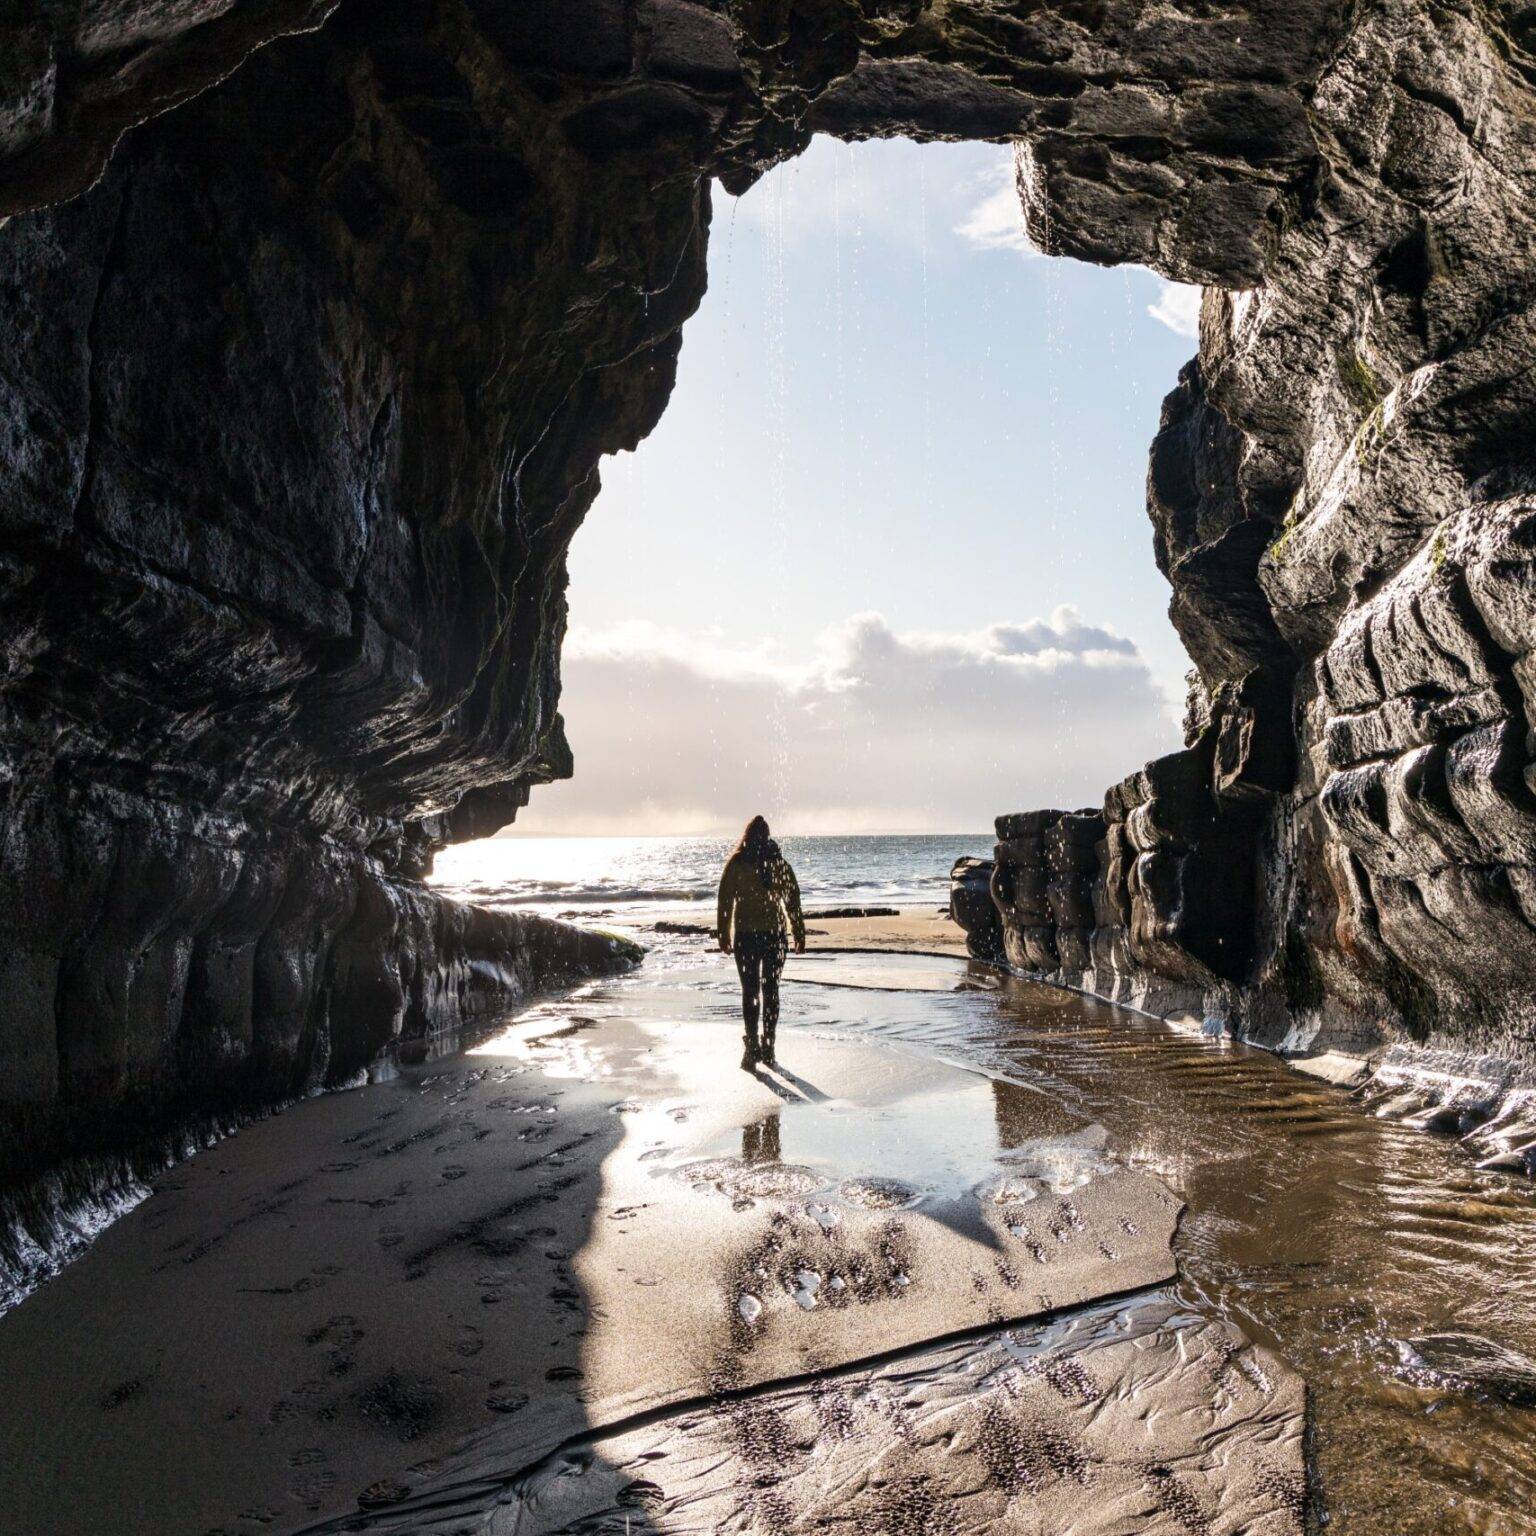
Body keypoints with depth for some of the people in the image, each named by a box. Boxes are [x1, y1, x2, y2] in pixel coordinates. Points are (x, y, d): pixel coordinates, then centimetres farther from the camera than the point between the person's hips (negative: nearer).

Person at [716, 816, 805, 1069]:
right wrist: (799, 935, 9)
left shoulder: (736, 863, -3)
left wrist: (723, 934, 2)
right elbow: (793, 900, 4)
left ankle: (753, 1046, -8)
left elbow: (725, 900, -4)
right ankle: (768, 1048, 13)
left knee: (750, 991, 2)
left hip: (746, 935, -2)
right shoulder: (780, 862, 3)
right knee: (771, 991, 10)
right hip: (775, 934, 2)